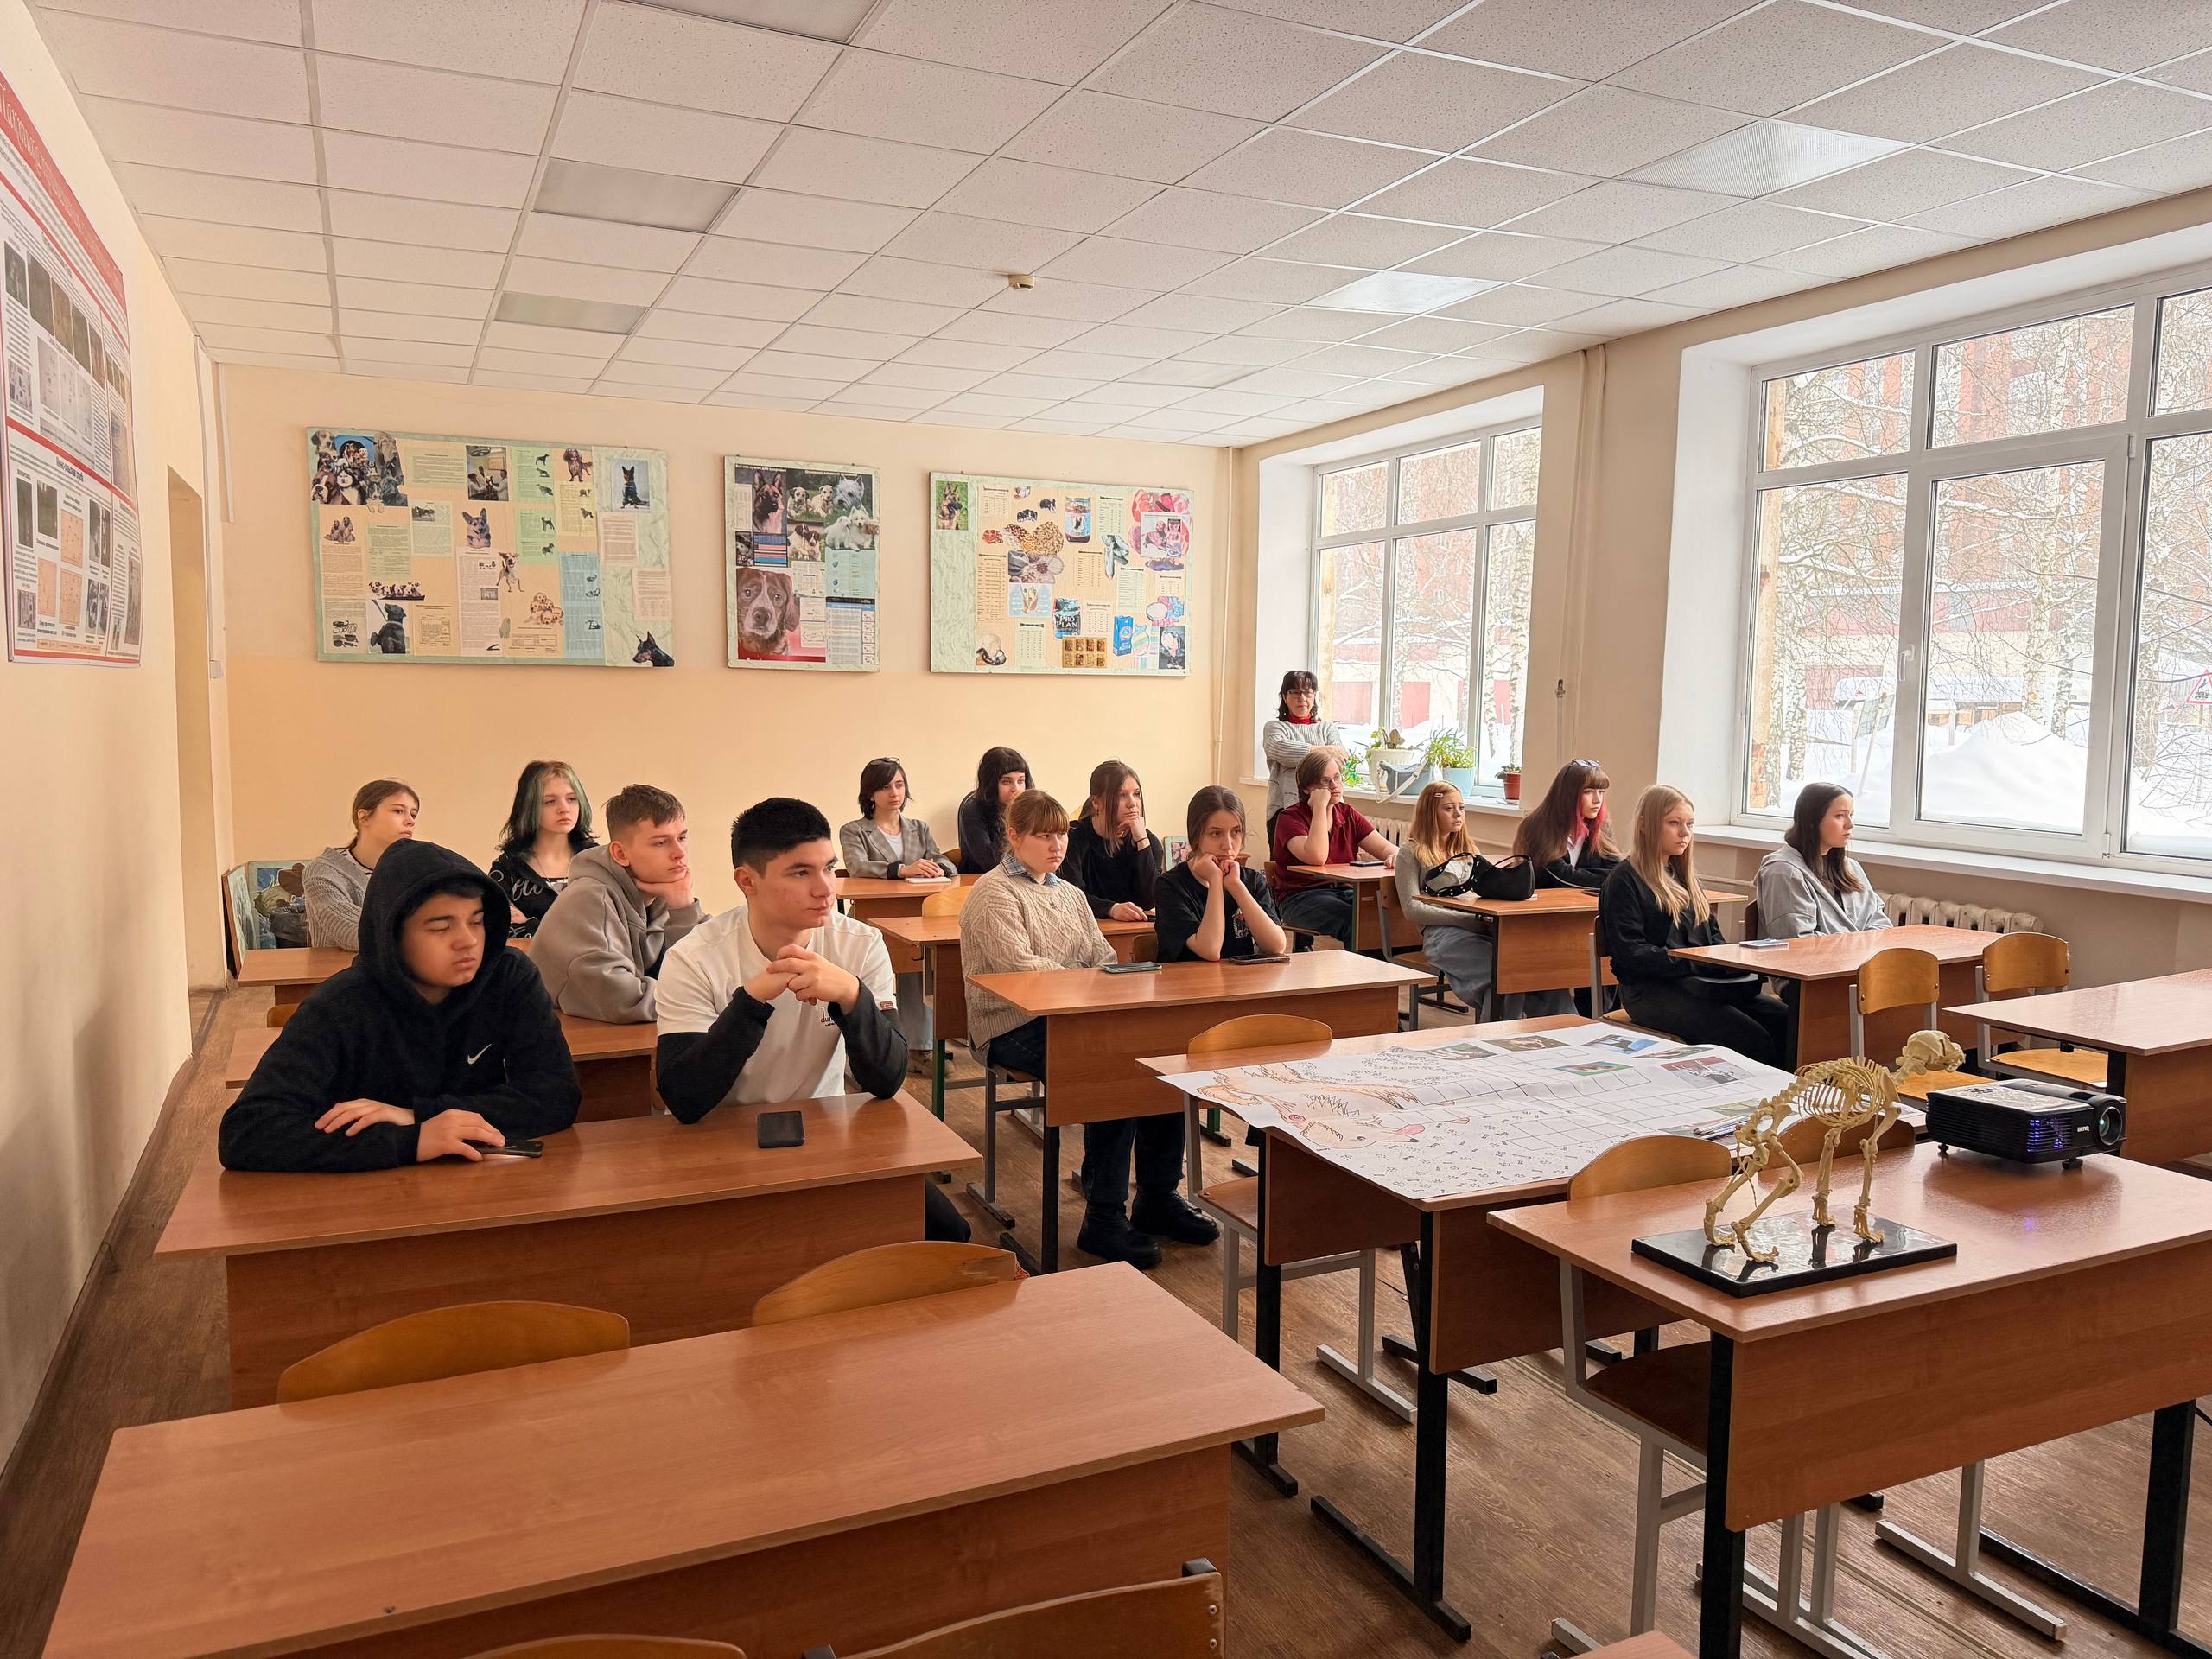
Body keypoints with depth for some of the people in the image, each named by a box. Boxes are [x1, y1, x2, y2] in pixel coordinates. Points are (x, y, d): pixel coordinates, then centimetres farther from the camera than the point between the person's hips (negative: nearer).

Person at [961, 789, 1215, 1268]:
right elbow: (1020, 967, -17)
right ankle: (1103, 1219, -21)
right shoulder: (994, 895, -3)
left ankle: (1159, 1197, -4)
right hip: (1014, 1030, -7)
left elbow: (1104, 960, 16)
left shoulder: (1070, 894, 22)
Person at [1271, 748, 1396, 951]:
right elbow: (1317, 857, -24)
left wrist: (1395, 855, -18)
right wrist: (1320, 806, -18)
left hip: (1345, 892, 6)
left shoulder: (1347, 813, 13)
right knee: (1357, 922, -33)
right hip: (1302, 898, -6)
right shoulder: (1290, 818, -6)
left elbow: (1384, 848, 7)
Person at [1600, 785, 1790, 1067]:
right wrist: (1693, 962, -19)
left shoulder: (1683, 874, 23)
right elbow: (1630, 952, -13)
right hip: (1652, 991, -8)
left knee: (1785, 1020, -15)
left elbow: (1712, 935, 25)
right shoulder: (1625, 879, -4)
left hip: (1703, 982, 8)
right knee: (1750, 1037, -27)